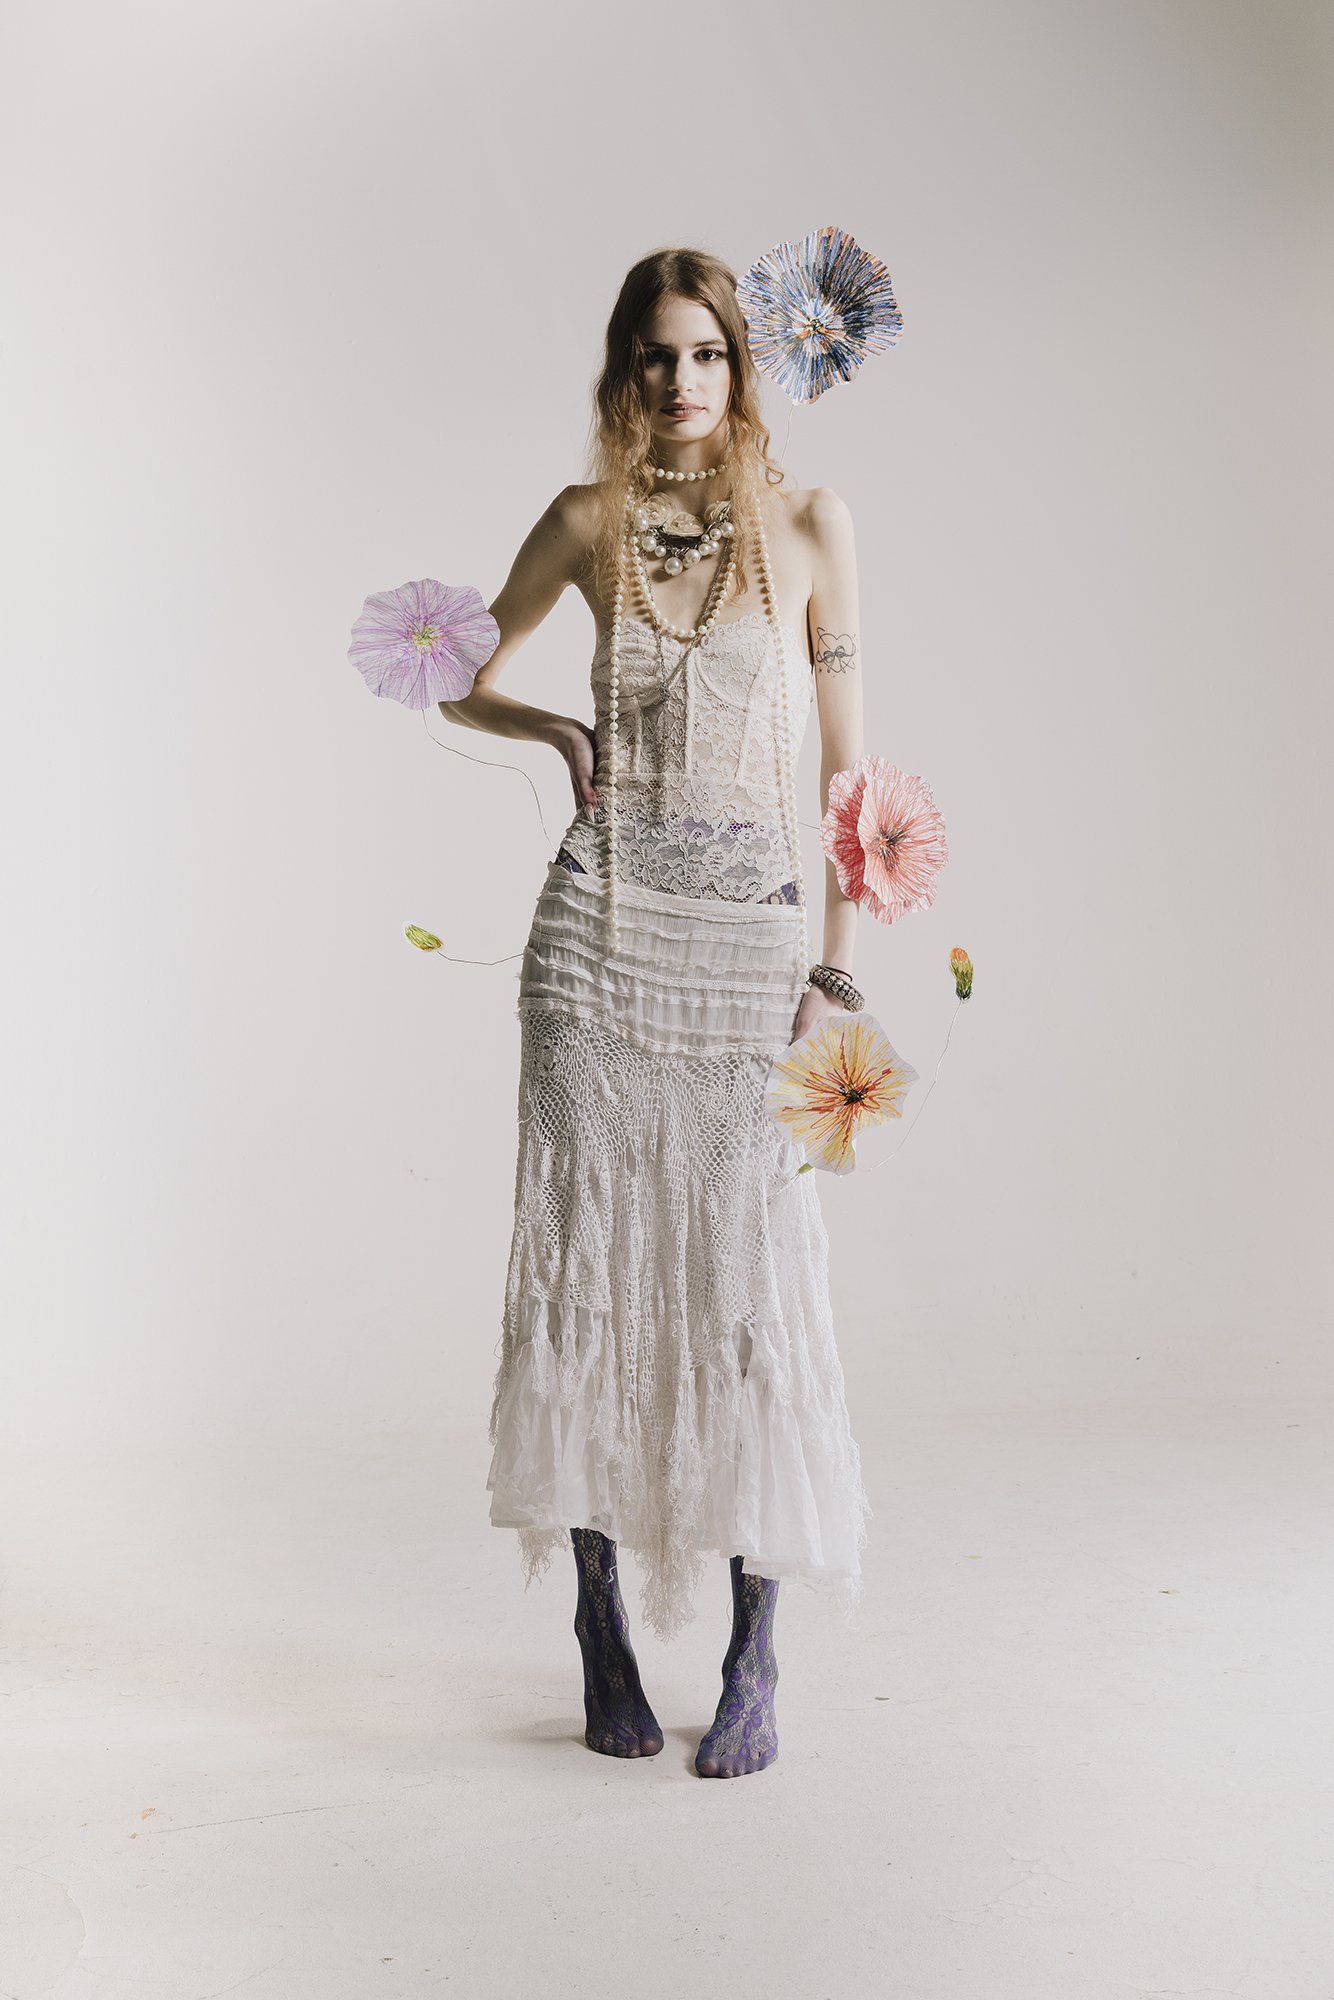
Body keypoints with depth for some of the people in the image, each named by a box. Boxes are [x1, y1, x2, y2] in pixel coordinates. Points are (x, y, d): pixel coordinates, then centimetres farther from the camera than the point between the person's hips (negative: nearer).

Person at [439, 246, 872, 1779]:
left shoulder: (809, 523, 4)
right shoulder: (588, 519, 8)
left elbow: (843, 755, 4)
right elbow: (463, 678, 19)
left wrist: (840, 959, -2)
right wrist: (558, 732, -1)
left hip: (750, 933, -1)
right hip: (603, 931, 1)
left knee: (751, 1283, -2)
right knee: (590, 1263, 2)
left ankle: (752, 1655, 9)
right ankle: (602, 1626, 16)